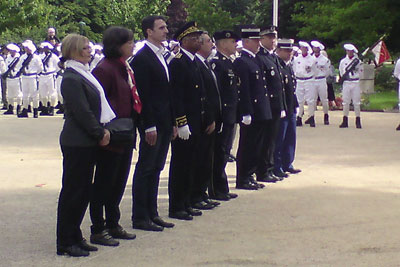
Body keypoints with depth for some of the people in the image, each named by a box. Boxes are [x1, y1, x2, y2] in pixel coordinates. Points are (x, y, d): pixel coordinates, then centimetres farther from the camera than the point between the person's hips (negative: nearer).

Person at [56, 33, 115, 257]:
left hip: (88, 142, 9)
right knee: (73, 191, -3)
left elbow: (96, 106, 19)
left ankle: (75, 237, 21)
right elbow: (82, 112, -19)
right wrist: (100, 133, -11)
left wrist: (102, 130, 7)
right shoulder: (71, 79, -15)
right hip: (77, 143, -9)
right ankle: (66, 243, 5)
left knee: (84, 190, 13)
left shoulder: (84, 74, 15)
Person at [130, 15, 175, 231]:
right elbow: (142, 95, -17)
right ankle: (140, 218, 4)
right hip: (151, 123, -9)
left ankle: (152, 214, 19)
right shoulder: (142, 58, -12)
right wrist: (149, 126, -19)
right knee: (145, 169, -2)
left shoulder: (161, 57, 16)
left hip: (164, 122, 9)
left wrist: (172, 123, 15)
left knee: (155, 169, 12)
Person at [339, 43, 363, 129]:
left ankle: (358, 121, 5)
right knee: (345, 102, 3)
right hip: (346, 83, 1)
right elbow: (341, 73, 13)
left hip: (356, 84, -1)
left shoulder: (358, 61, 3)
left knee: (356, 102, -1)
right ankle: (345, 121, 9)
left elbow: (361, 73, 7)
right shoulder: (343, 61, 7)